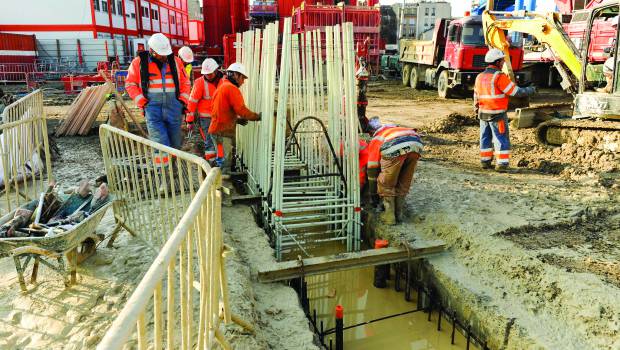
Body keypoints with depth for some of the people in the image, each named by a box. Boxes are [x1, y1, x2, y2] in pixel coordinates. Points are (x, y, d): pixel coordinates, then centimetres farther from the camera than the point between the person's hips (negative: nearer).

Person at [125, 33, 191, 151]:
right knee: (161, 145, -14)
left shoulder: (175, 61, 9)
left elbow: (185, 82, 16)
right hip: (152, 107, -3)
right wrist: (142, 102, -4)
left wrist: (183, 100, 4)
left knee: (175, 144, 9)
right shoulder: (139, 62, 2)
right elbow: (130, 84, 6)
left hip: (174, 108, 3)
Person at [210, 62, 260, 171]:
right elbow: (241, 109, -18)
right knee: (224, 162, -10)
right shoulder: (232, 88, -10)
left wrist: (237, 119, 15)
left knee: (221, 161, 15)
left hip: (217, 129, 10)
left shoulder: (221, 87, 22)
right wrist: (257, 116, -6)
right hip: (224, 132, -10)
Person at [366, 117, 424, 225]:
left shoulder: (375, 140, 30)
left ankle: (389, 215, 20)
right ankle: (399, 212, 32)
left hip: (395, 148, -5)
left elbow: (372, 168, 30)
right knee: (405, 182, 24)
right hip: (416, 144, 5)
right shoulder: (395, 128, 45)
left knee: (386, 184, 16)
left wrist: (373, 193, 39)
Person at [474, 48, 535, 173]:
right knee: (502, 139, -1)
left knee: (485, 138, 14)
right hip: (498, 115, -7)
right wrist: (530, 90, 1)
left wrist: (477, 110, 26)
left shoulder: (480, 77, 8)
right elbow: (516, 92, -14)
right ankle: (502, 164, -2)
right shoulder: (499, 77, -15)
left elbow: (476, 97, 15)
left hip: (483, 113, 7)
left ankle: (485, 162, 21)